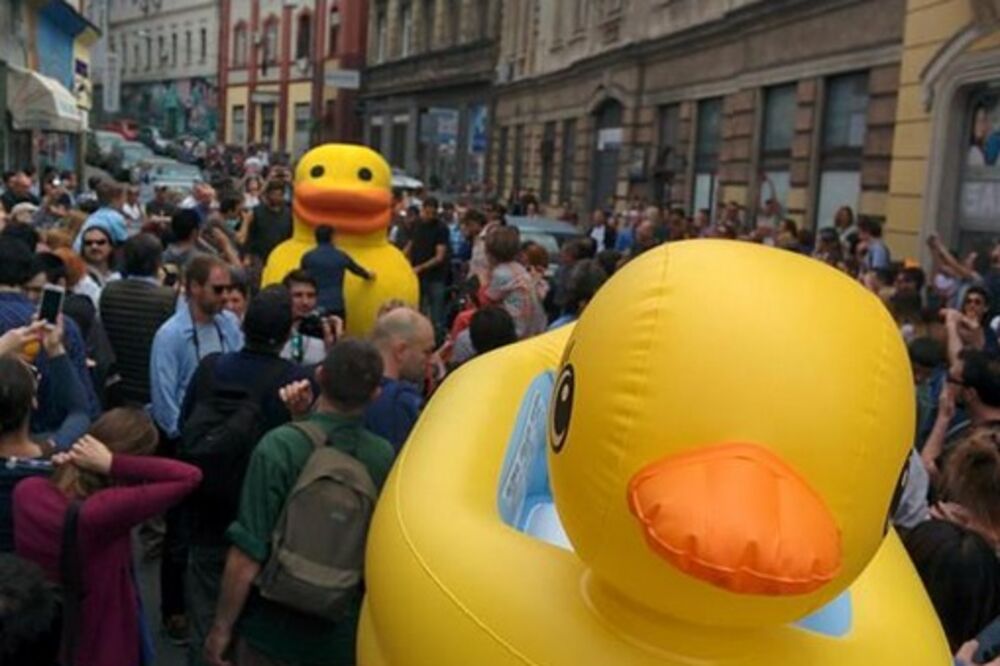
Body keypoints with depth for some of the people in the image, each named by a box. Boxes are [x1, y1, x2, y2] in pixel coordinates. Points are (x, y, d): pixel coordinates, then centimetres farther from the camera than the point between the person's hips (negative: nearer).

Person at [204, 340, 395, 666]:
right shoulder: (385, 457, -12)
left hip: (273, 632, -3)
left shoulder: (279, 446, -21)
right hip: (343, 638, 3)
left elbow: (248, 554, -21)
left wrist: (222, 627, -8)